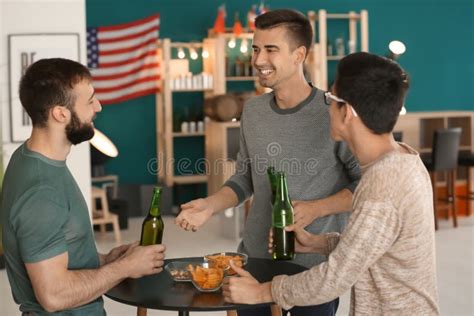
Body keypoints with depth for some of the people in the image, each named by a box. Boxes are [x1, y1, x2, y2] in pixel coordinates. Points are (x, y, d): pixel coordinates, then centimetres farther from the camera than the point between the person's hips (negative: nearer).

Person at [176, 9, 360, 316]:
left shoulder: (332, 113, -15)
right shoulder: (253, 111, 4)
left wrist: (315, 209, -21)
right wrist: (210, 205, -5)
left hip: (315, 266, -5)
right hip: (255, 256, 5)